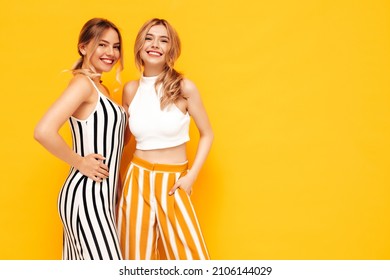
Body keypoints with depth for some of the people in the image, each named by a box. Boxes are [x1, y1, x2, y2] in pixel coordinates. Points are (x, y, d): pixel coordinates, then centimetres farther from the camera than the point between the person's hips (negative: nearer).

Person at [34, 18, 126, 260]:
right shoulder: (83, 83, -14)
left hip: (99, 194, 9)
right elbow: (44, 132, -27)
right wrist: (80, 163, -16)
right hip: (86, 195, -9)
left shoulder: (99, 86, 13)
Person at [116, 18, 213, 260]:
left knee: (190, 257, -3)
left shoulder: (184, 87, -8)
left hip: (173, 183, -2)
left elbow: (207, 134, 0)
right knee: (137, 256, 10)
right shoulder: (131, 89, 2)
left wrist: (192, 176, -7)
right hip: (138, 180, 3)